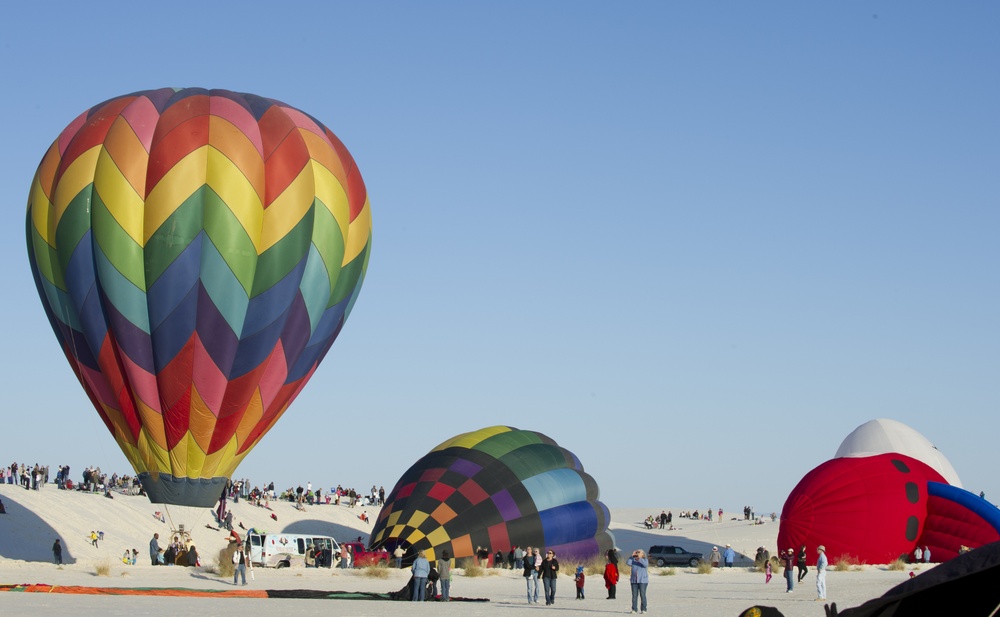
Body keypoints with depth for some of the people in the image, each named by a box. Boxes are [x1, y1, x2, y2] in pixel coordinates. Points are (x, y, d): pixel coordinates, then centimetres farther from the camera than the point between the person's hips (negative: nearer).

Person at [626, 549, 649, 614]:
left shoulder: (645, 560, 2)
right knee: (634, 595, 2)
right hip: (634, 581, 3)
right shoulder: (633, 560, 10)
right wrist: (632, 556, -10)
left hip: (642, 581, -3)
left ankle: (643, 609, -1)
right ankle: (634, 609, 5)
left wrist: (640, 558, -24)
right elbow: (628, 563, -6)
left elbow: (645, 564, -19)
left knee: (642, 595, -5)